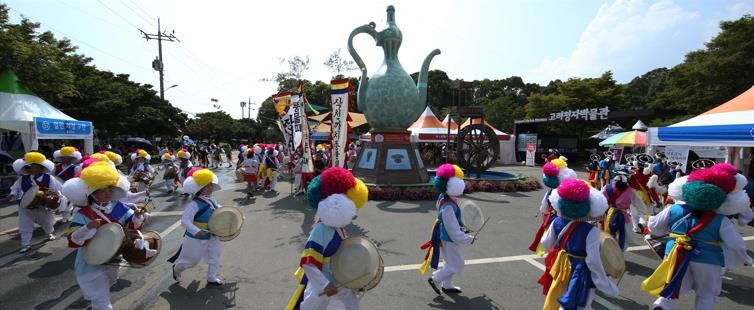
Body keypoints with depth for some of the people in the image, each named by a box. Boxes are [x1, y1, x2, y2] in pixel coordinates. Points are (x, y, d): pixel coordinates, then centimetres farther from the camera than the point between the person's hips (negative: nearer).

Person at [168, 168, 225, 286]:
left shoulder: (211, 199, -2)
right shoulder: (194, 204, -28)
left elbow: (217, 208, 20)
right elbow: (185, 221, -33)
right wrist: (197, 231, -44)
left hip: (211, 236, 7)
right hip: (196, 238, -7)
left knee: (215, 257, 12)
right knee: (191, 260, 15)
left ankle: (211, 278, 30)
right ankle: (176, 268, 47)